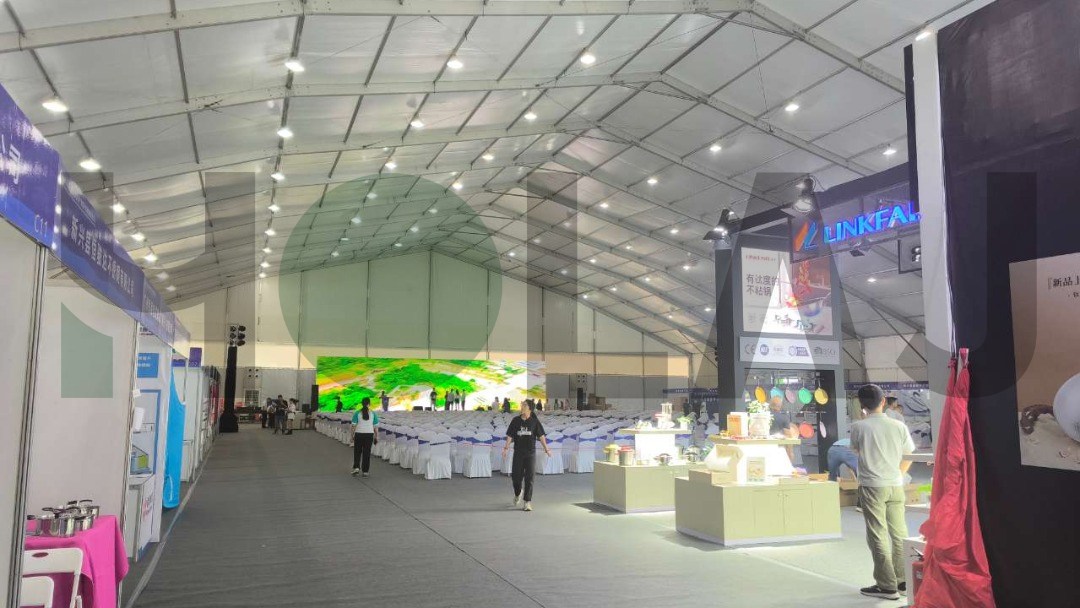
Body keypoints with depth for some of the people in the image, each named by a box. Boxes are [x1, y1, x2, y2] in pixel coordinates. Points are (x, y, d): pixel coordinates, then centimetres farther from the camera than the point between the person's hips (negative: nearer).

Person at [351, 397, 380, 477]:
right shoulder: (373, 414, -2)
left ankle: (356, 468, 1)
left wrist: (352, 436, 4)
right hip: (369, 434, 1)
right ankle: (365, 471, 10)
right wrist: (376, 437, 7)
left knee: (357, 452, 14)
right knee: (367, 453, 8)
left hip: (359, 434, -1)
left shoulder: (357, 413, -5)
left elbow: (354, 426, -5)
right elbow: (375, 427, -1)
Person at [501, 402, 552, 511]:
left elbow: (541, 436, 0)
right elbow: (510, 435, 4)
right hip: (518, 453, 2)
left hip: (531, 453, -1)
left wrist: (546, 449, -6)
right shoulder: (516, 420, 4)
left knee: (529, 477, -3)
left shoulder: (534, 421, 0)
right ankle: (517, 494, 36)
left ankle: (527, 502, 2)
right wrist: (506, 448, -7)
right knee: (516, 476, 5)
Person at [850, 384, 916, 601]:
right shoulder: (898, 426, -1)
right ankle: (904, 582, 20)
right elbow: (909, 456, 8)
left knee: (878, 536, 1)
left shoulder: (858, 427, -9)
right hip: (896, 486, 4)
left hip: (871, 486, -4)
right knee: (899, 534, 13)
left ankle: (887, 586, 3)